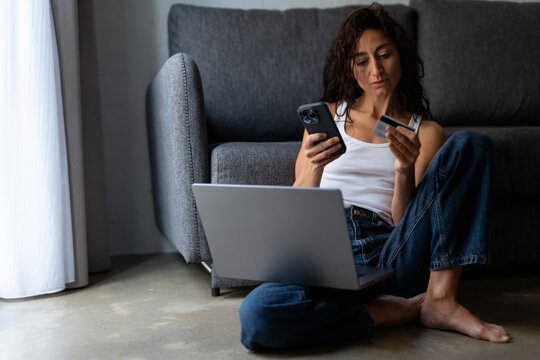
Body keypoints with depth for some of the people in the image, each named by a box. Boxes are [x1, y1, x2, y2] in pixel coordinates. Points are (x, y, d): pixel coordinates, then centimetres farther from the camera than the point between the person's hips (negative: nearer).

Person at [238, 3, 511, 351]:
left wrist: (405, 170, -15)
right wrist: (313, 169, -15)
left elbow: (405, 222, 5)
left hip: (390, 255, 1)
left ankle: (440, 298, -18)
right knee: (256, 314, -35)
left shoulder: (426, 132, 15)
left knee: (470, 144, -15)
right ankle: (401, 310, -14)